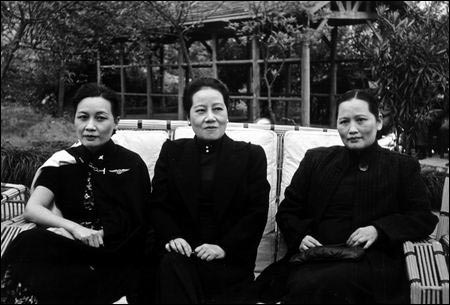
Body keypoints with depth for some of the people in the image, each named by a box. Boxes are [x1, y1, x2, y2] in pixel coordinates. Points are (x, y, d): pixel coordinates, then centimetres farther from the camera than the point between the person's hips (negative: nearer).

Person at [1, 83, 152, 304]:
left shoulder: (131, 164, -1)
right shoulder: (62, 161, 7)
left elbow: (138, 227, -4)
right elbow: (32, 209, -4)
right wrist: (73, 227, -21)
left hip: (114, 258, -3)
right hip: (70, 248, 3)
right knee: (29, 244, -29)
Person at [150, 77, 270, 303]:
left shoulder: (252, 155, 6)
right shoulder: (172, 152, 12)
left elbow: (257, 213, -1)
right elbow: (158, 205, 8)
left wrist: (224, 247, -14)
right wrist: (172, 237, -13)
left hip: (230, 261, -1)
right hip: (183, 250, 1)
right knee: (171, 266, -31)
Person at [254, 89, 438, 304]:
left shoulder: (403, 167, 14)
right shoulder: (316, 160, 18)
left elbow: (424, 218, 7)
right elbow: (287, 211, 19)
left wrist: (379, 229, -9)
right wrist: (300, 236, -3)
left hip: (372, 260, -2)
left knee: (314, 285, -32)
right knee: (301, 283, -34)